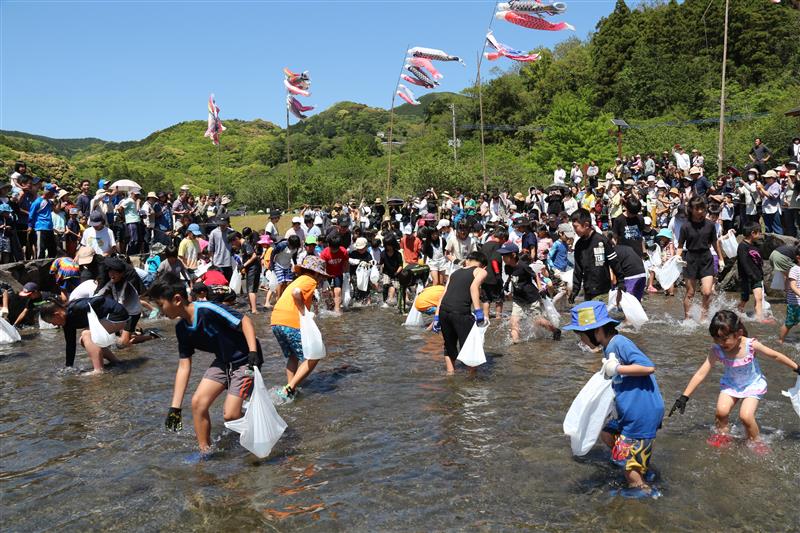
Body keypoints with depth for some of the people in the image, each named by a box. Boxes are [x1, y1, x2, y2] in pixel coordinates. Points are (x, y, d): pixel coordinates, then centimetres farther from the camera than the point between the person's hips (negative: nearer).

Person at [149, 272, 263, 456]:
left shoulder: (208, 310, -26)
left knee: (230, 415, -13)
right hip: (223, 361, 8)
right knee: (198, 402, -4)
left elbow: (244, 321, -22)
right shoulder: (182, 329, -1)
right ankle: (205, 452, 13)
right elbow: (184, 366, 3)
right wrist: (175, 407, 1)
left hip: (244, 360, -8)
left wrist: (253, 352, -31)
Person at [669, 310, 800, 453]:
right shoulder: (716, 350, -23)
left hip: (753, 384, -2)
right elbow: (701, 373, -23)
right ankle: (722, 434, 10)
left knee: (745, 416, -20)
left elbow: (775, 356, -10)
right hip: (730, 384, 2)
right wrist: (684, 397, -26)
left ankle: (755, 441, 10)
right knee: (721, 411, -20)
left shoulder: (751, 345, -28)